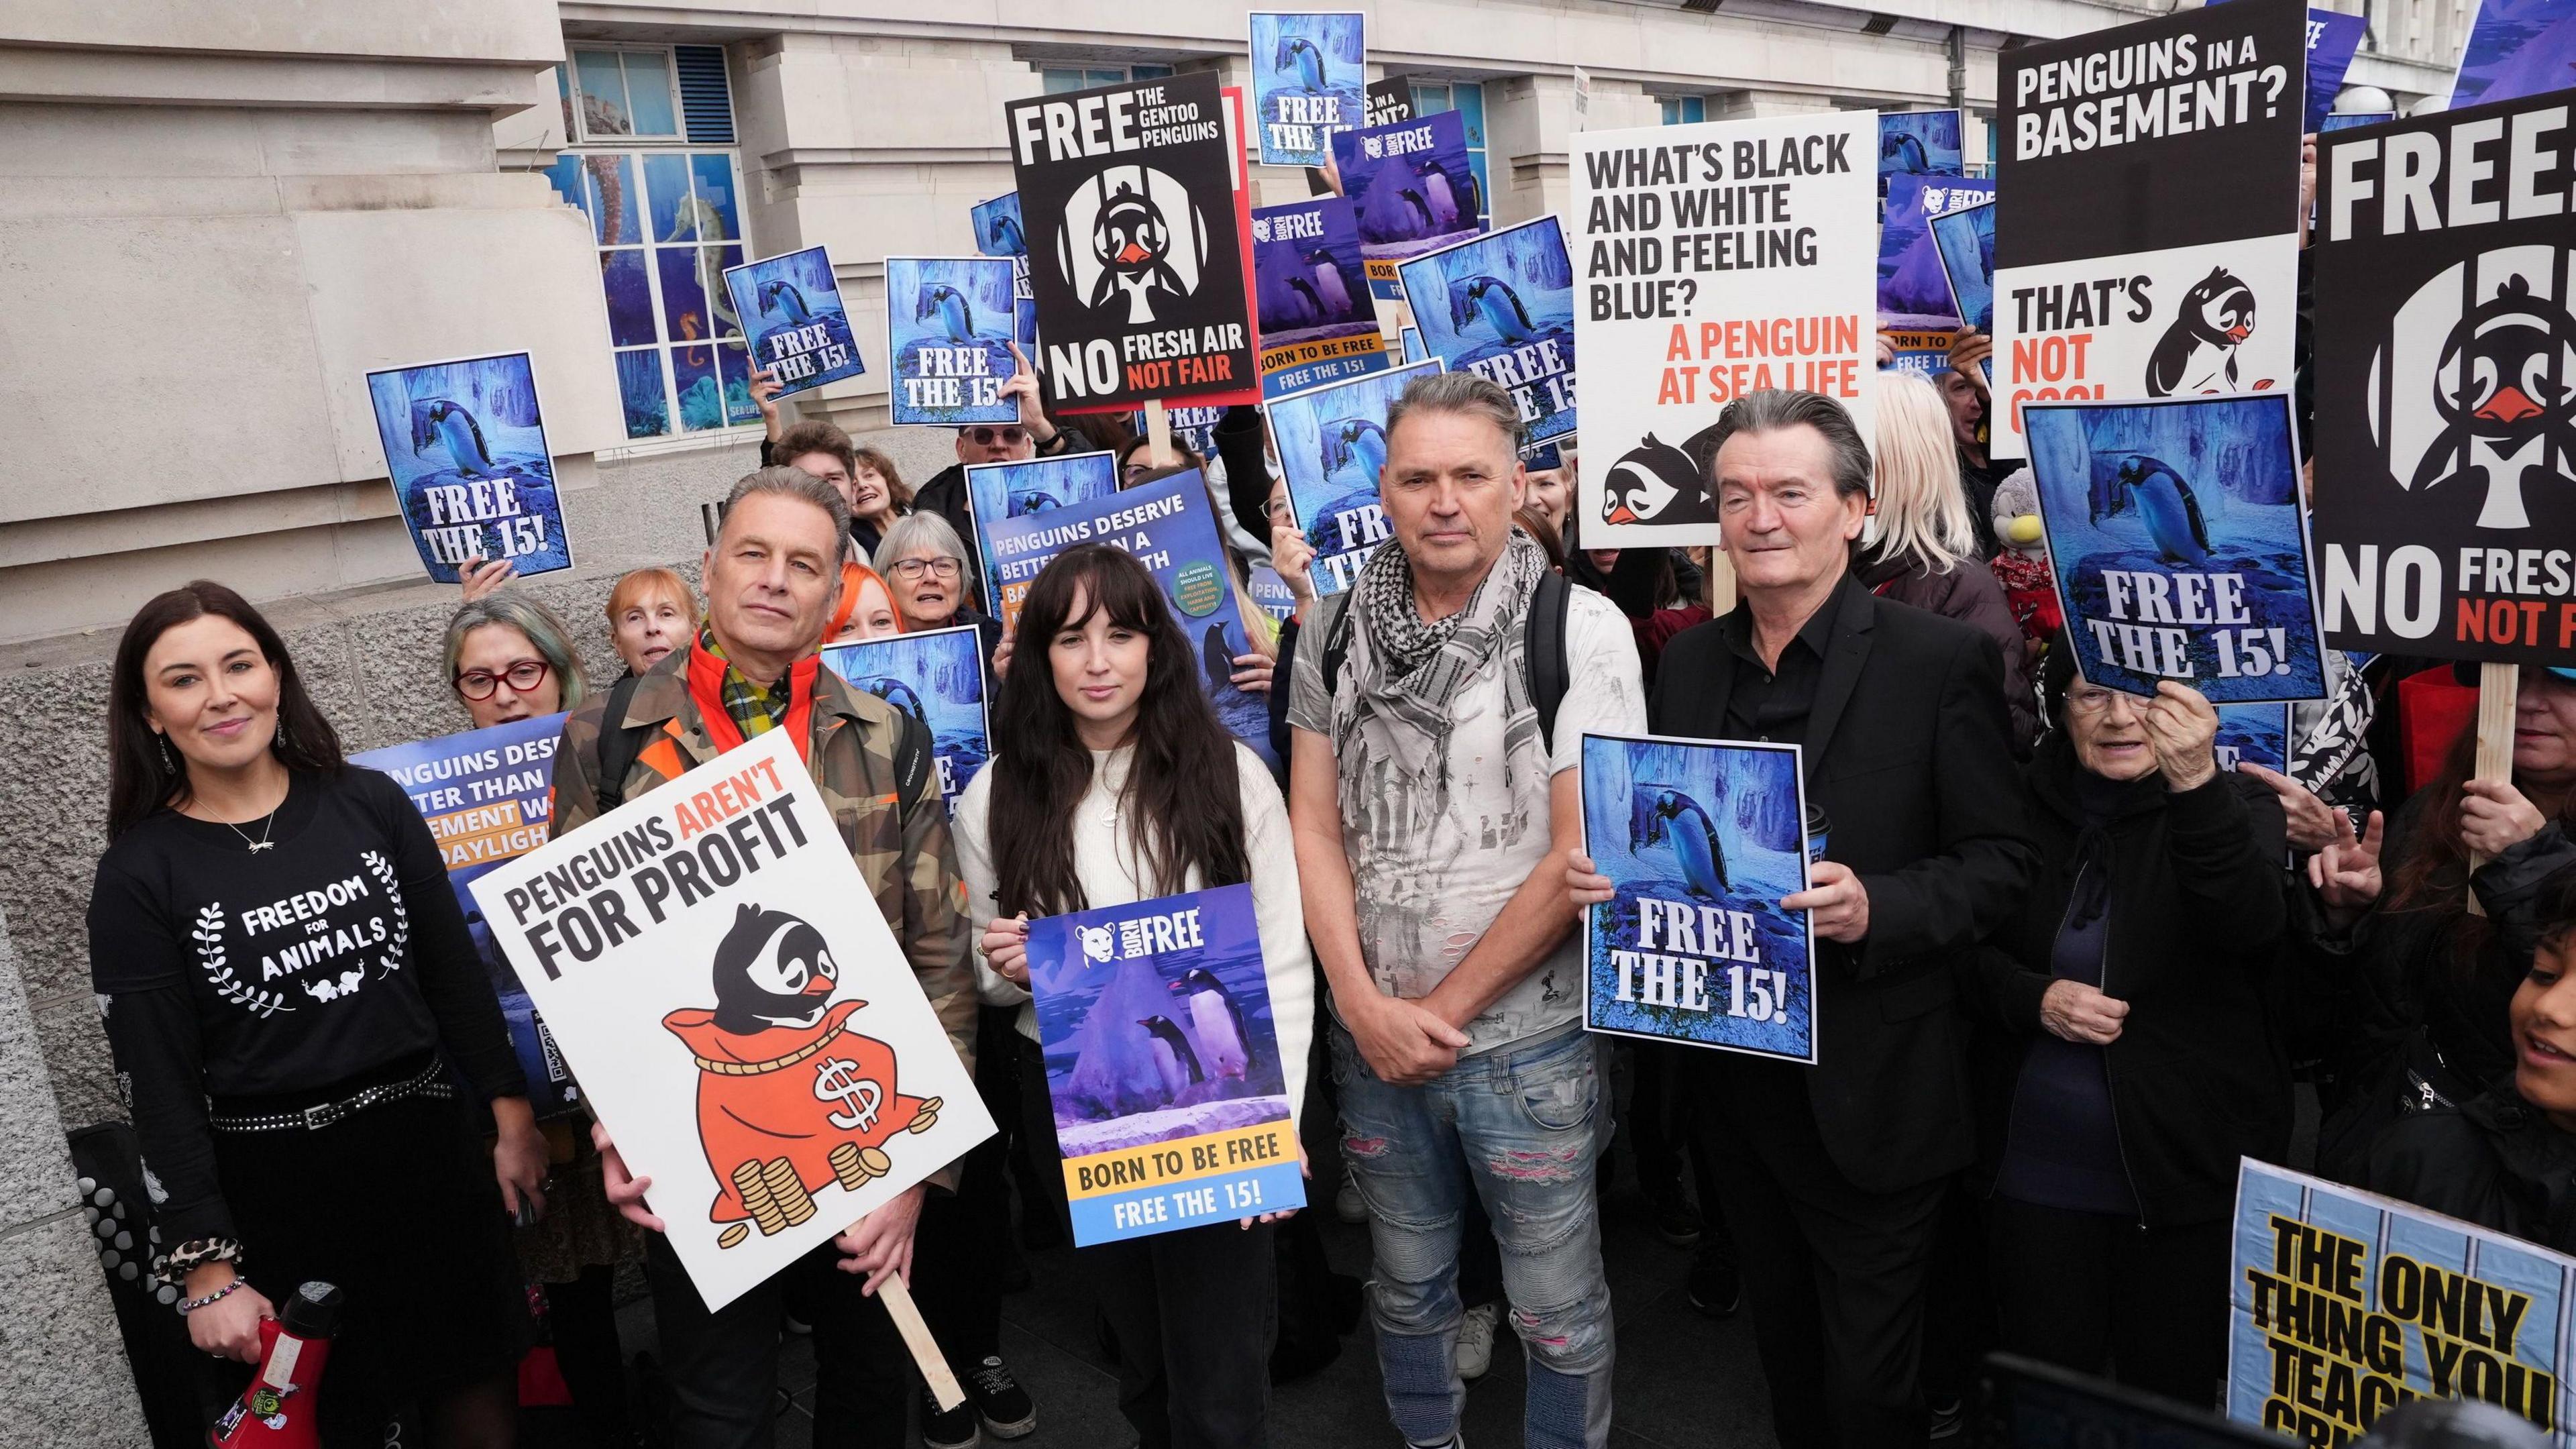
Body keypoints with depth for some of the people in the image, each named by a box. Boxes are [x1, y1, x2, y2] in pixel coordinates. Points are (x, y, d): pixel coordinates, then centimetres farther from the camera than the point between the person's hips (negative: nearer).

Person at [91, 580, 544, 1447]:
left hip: (427, 1148, 2)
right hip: (272, 1188, -2)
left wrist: (512, 1115, 4)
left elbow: (457, 971, 5)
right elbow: (159, 1088, -7)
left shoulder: (369, 805, 0)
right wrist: (207, 1269, -9)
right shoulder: (138, 874, -6)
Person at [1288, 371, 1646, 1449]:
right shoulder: (1336, 630, 0)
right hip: (1372, 1033, 4)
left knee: (1557, 1311, 10)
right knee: (1406, 1288, 20)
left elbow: (1582, 854, -14)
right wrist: (1368, 1007, -7)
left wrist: (1444, 1010, -10)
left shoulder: (1581, 629, -11)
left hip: (1529, 1039, -3)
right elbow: (1313, 825, 2)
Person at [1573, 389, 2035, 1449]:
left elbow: (2000, 862, -10)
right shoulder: (1689, 663, 5)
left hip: (1870, 1098, -5)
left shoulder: (1943, 662, -11)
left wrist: (1875, 908, -27)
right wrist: (1609, 874, -10)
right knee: (1786, 1359, 23)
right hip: (1737, 1082, 5)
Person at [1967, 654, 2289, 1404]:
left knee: (2174, 1398, 13)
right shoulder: (2022, 802, 0)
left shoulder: (2235, 805, -7)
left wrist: (2197, 786, -41)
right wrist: (2035, 998, -13)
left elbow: (2252, 927, -27)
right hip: (2037, 1166, 2)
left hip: (2186, 1169, -2)